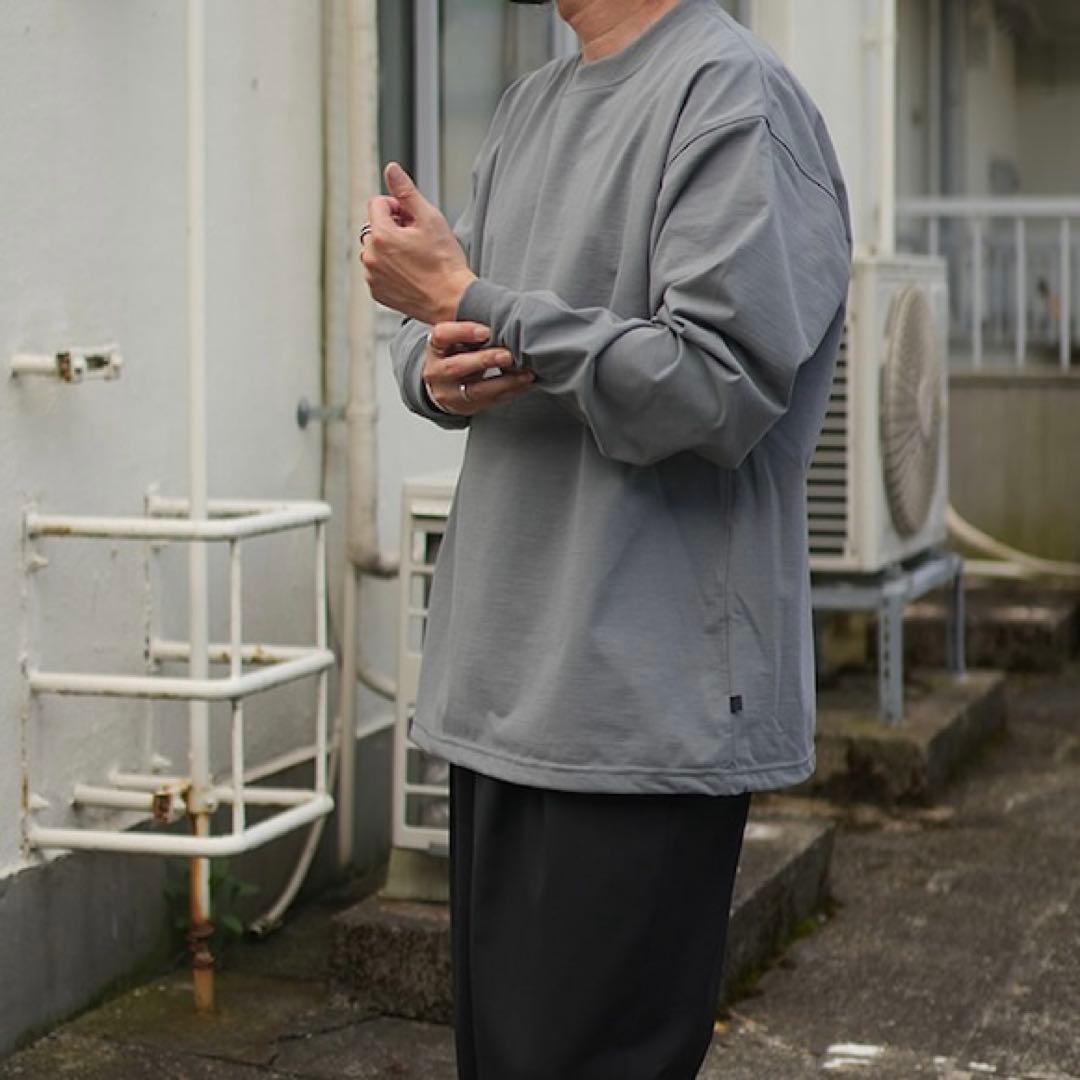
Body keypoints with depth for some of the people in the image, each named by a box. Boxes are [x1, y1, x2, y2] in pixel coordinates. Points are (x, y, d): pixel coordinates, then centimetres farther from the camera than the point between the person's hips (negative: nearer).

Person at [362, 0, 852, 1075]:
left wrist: (468, 302, -16)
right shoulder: (529, 106, 16)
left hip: (646, 709, -8)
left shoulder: (733, 95, -10)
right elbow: (430, 321, 21)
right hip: (497, 692, 8)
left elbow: (716, 387, -19)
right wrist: (438, 370, -3)